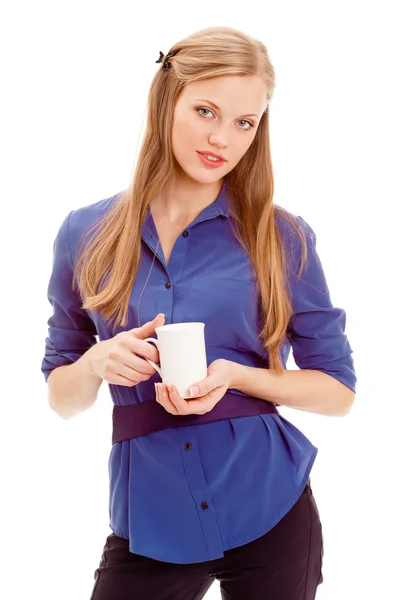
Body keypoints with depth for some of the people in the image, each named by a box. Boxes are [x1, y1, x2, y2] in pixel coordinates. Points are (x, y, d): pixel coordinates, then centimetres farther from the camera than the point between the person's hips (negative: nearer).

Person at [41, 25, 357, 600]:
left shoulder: (283, 238, -6)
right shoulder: (86, 234, -1)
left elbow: (338, 390, 0)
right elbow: (61, 398, 6)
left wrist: (233, 375, -16)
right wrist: (97, 363, -16)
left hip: (270, 511, 0)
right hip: (149, 524, 1)